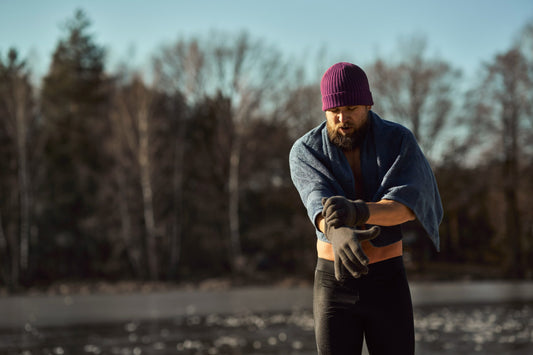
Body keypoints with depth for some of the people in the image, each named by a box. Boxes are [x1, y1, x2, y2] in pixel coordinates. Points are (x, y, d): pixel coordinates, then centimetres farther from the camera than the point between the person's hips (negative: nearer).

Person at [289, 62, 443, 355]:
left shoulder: (400, 141, -9)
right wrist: (338, 234, -54)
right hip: (334, 281, 0)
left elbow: (408, 204, -26)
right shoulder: (304, 152, -8)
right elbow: (320, 203, -28)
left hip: (388, 284, 0)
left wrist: (357, 212, -48)